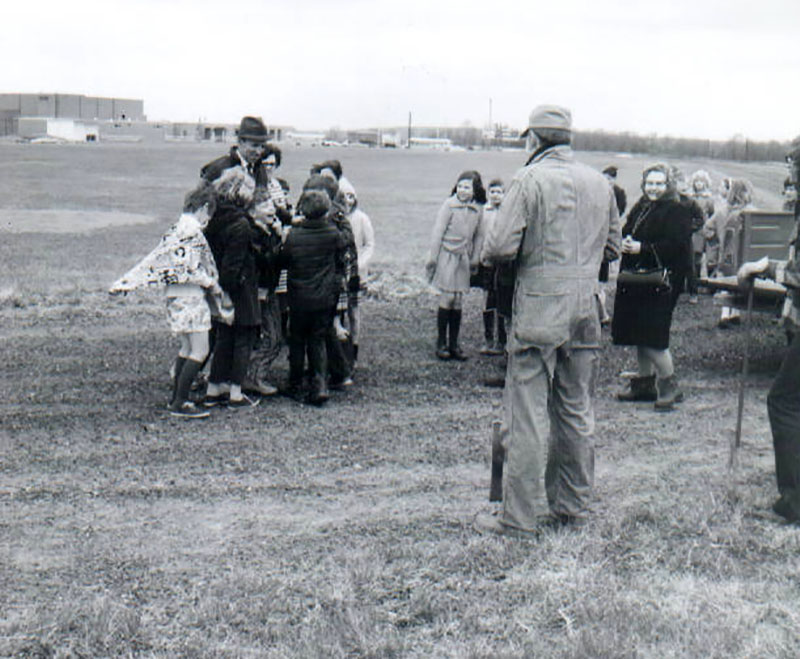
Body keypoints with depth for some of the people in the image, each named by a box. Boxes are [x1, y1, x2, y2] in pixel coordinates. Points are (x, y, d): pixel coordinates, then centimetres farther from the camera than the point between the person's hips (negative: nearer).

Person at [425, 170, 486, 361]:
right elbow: (438, 232, -7)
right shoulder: (449, 204, -8)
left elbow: (479, 235, 15)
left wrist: (475, 258, 13)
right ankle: (441, 343, 6)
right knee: (447, 297, -6)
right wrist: (433, 257, -8)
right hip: (447, 254, -4)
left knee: (458, 300, 6)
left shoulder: (478, 209, 4)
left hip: (463, 258, 4)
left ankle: (454, 344, 14)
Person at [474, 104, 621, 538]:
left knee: (527, 414, -2)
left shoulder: (529, 180, -10)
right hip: (586, 307, 6)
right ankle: (572, 506, 24)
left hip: (539, 309, -6)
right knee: (576, 410, 15)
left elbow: (500, 248, -15)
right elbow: (612, 247, 17)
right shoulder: (599, 183, 8)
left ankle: (521, 519, 2)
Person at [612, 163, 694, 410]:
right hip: (633, 281, 8)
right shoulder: (639, 208, 17)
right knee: (639, 335, 12)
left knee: (652, 336, -10)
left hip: (659, 283, -8)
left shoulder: (677, 212, -7)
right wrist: (625, 243, -1)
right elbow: (625, 234, 23)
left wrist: (643, 248, -20)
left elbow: (678, 246, -17)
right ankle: (645, 382, 24)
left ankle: (669, 385, 4)